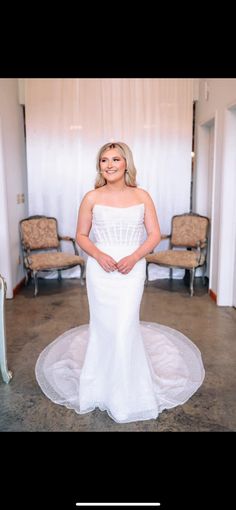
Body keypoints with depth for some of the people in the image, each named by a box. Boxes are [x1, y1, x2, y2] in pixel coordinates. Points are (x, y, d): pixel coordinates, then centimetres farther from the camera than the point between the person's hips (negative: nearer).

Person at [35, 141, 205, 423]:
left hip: (132, 270, 0)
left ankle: (128, 392, 18)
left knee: (125, 327, -4)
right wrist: (98, 254, -14)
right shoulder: (92, 198, 0)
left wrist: (134, 257, -13)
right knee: (102, 325, 7)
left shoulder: (142, 196, 1)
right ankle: (101, 386, 29)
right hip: (100, 270, 1)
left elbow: (154, 234, 2)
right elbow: (81, 235, 4)